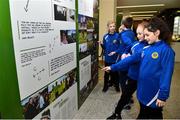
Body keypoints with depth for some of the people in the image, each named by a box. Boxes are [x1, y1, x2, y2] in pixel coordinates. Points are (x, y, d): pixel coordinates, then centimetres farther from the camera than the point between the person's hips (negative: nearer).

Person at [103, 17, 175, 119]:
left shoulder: (166, 50, -17)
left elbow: (166, 74, -19)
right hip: (142, 91, 6)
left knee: (154, 115, 16)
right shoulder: (146, 49, 3)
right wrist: (113, 67, 3)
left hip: (154, 93, -6)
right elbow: (131, 59, 4)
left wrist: (163, 96, -18)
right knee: (143, 115, 25)